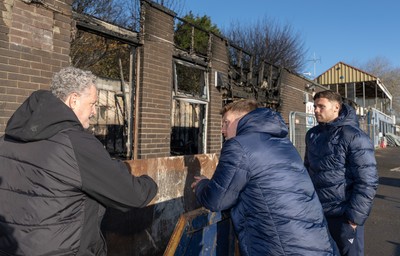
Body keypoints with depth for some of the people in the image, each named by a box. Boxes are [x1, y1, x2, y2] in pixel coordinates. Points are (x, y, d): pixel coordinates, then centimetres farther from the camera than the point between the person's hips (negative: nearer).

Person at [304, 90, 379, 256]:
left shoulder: (354, 136, -14)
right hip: (316, 212, 6)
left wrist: (355, 217, -16)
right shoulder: (312, 135, 5)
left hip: (343, 215, -6)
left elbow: (367, 182, -17)